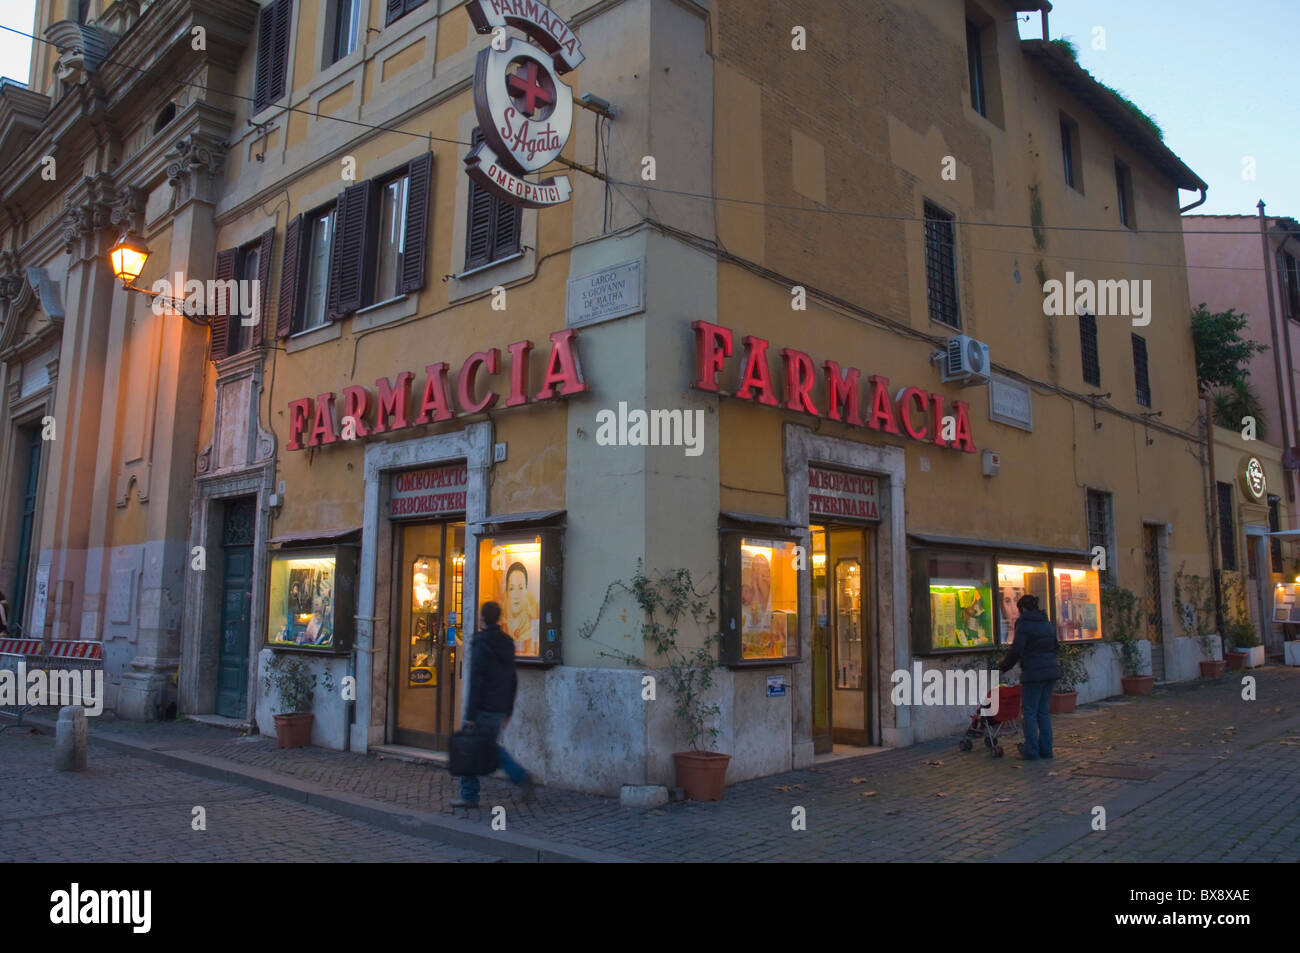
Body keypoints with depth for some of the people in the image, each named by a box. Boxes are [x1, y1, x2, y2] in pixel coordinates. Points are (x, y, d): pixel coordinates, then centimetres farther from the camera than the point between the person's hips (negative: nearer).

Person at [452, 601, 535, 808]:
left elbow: (476, 681, -18)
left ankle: (469, 796, 11)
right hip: (500, 709, 7)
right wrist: (508, 711, 19)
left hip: (483, 707, -7)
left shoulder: (481, 643, -13)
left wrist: (470, 714, -16)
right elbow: (513, 681, 14)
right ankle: (521, 776, 3)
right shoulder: (507, 643, 10)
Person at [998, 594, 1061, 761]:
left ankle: (1031, 751, 2)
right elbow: (1054, 646, 19)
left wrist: (1003, 667, -4)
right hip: (1051, 670, 8)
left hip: (1033, 673, -7)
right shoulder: (1048, 623, 13)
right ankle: (1046, 749, 16)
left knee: (1029, 711, 1)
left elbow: (1016, 650, -16)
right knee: (1043, 711, 14)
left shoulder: (1024, 624, -10)